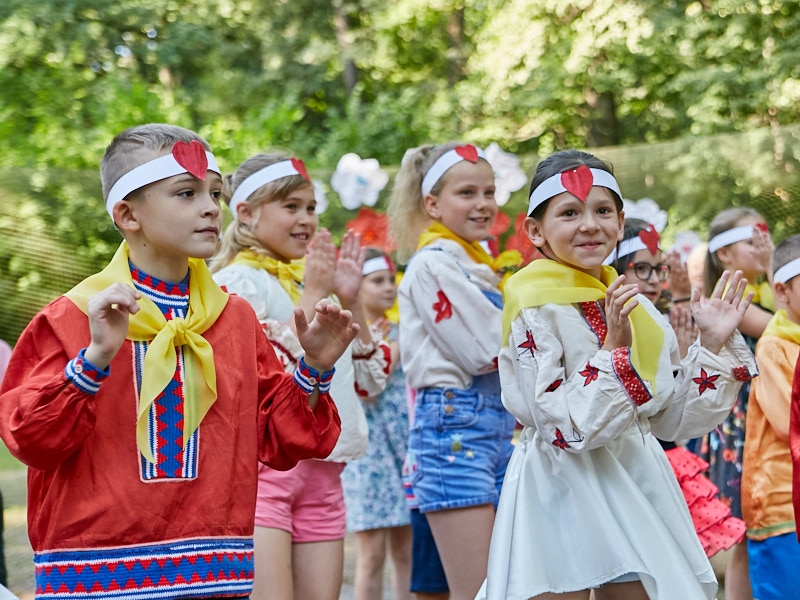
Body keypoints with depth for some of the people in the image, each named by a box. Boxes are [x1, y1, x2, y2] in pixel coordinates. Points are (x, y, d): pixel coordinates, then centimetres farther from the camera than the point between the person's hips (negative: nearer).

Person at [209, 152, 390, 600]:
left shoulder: (316, 279, 18)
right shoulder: (236, 281, -4)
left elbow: (370, 380, 17)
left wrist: (351, 302, 5)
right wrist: (313, 295, -11)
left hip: (322, 474, 7)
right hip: (263, 465, -7)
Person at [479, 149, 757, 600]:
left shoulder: (635, 306, 8)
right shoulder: (535, 308, -12)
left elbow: (673, 419, 12)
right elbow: (564, 430, -19)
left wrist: (714, 346, 3)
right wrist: (614, 350, -24)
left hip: (636, 486, 6)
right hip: (564, 491, -6)